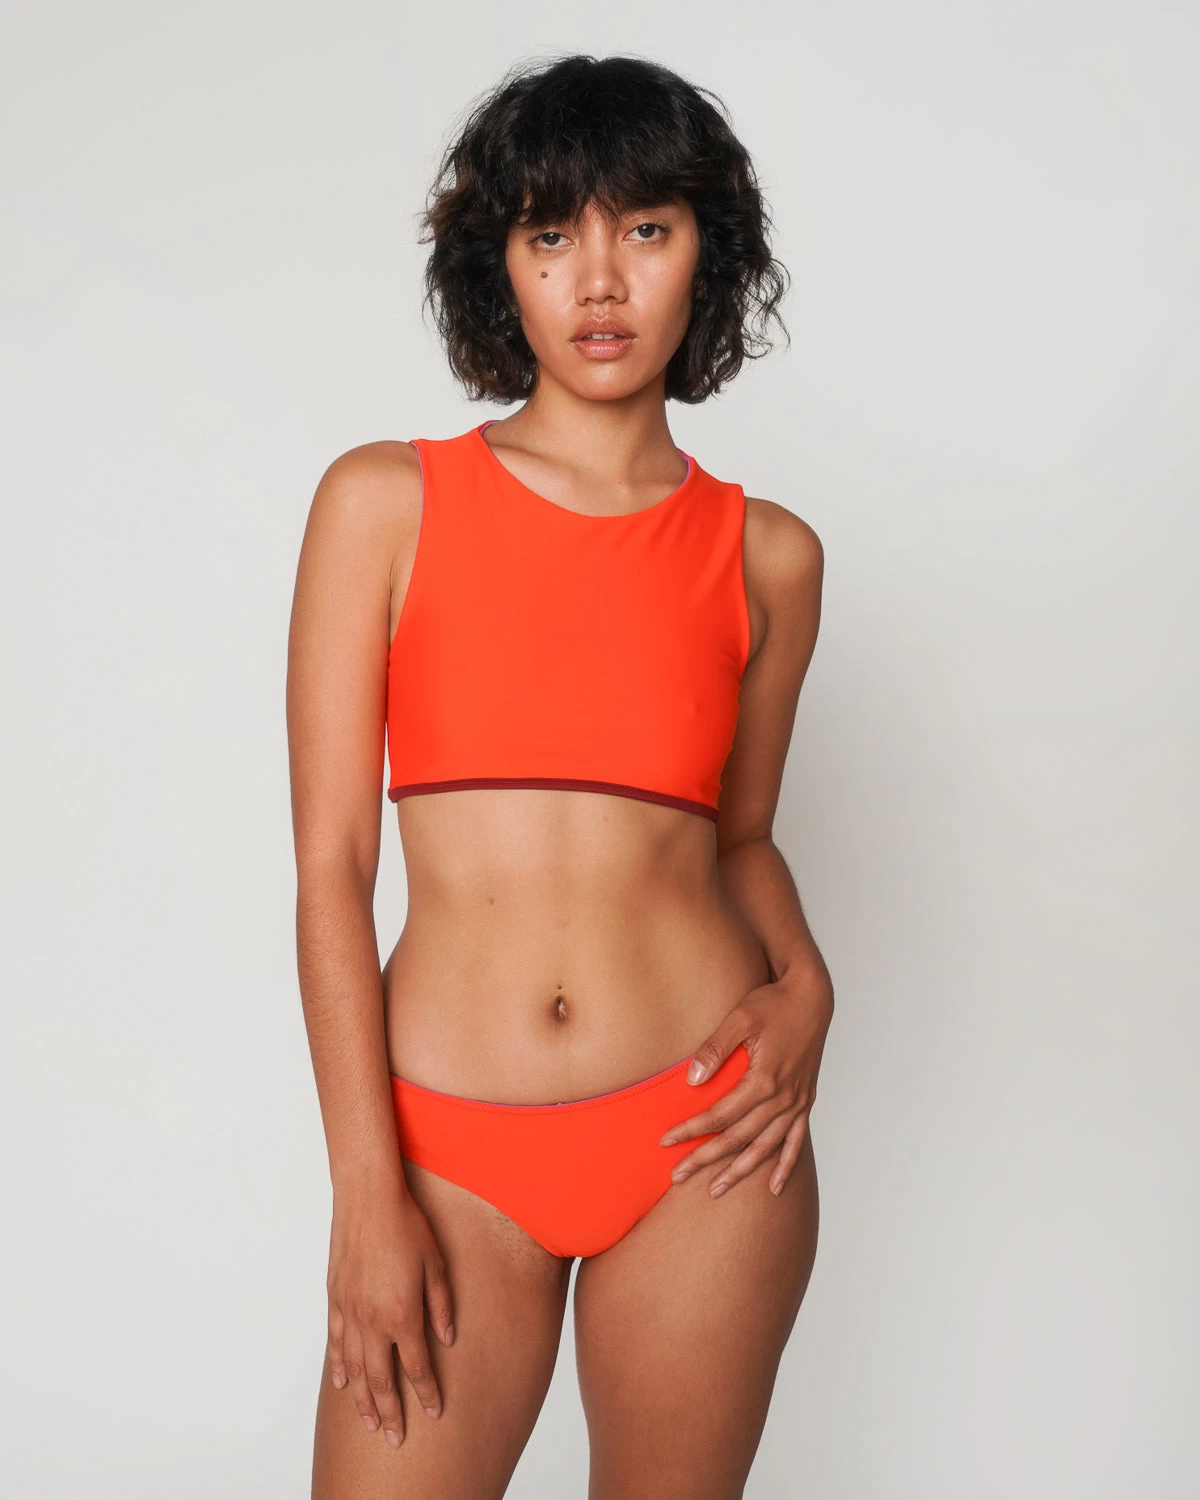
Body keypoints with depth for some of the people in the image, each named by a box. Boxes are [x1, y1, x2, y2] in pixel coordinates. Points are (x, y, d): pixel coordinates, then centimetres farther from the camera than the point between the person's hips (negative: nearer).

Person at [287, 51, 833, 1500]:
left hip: (702, 1137, 2)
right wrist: (367, 1188, -7)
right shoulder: (386, 503, -2)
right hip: (452, 1150, -1)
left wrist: (803, 987, -5)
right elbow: (330, 860, -4)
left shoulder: (767, 554, 4)